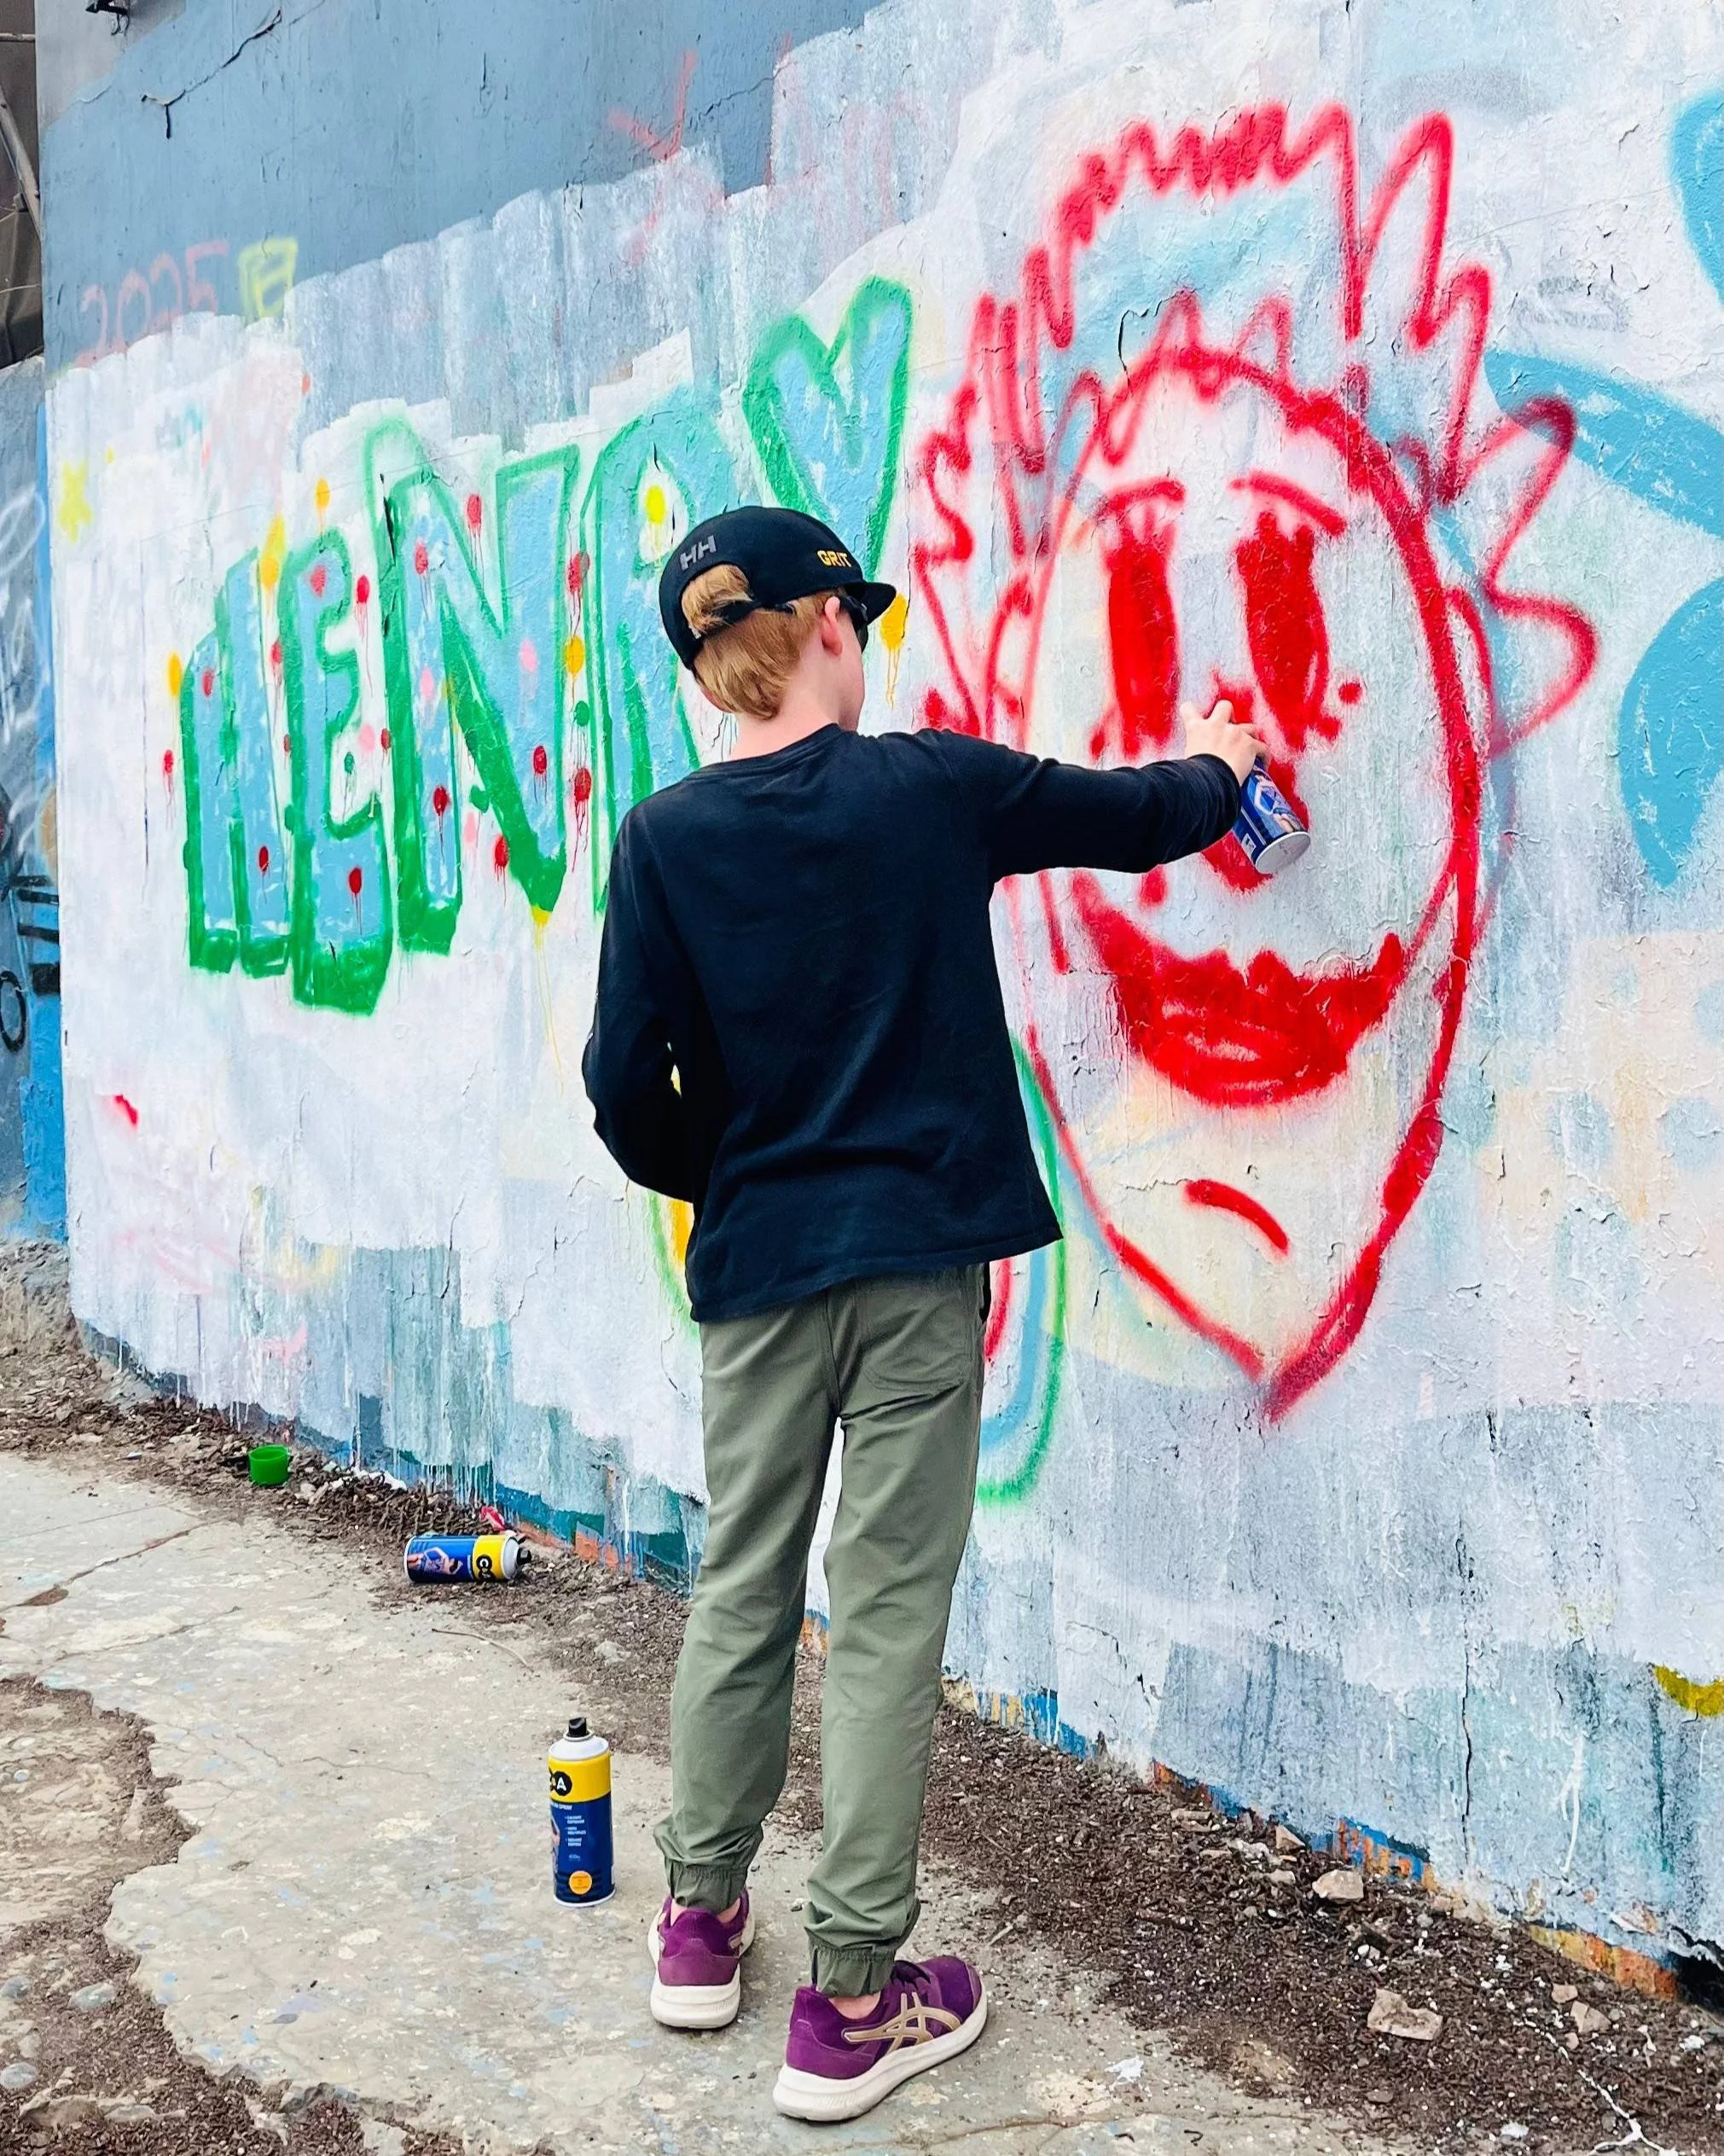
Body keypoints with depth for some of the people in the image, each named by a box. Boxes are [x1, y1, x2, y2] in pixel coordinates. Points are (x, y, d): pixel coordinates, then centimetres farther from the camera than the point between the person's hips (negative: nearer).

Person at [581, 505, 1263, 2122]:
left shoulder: (666, 841, -3)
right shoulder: (930, 788, -4)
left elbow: (627, 1087, -4)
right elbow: (1139, 820, 11)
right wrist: (1214, 766, 33)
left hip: (755, 1267, 2)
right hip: (917, 1256, -2)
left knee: (739, 1590, 16)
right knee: (887, 1611, 2)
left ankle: (701, 1921, 29)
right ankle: (852, 1999, 10)